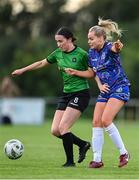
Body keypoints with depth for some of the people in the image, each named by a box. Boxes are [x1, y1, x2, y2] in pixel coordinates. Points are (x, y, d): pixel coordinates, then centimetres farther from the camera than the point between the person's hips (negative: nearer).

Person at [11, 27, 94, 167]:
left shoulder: (82, 54, -11)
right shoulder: (58, 53, 7)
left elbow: (92, 73, -3)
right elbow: (41, 63, 21)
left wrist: (75, 72, -17)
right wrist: (22, 70, 24)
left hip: (80, 94, -7)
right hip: (66, 93, 7)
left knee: (63, 127, -16)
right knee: (55, 130, -1)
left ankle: (70, 162, -3)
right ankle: (83, 145, 17)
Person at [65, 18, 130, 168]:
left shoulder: (109, 47, -16)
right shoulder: (92, 53, 6)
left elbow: (115, 48, -41)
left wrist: (118, 47, -65)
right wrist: (75, 72, 6)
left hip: (119, 88, -8)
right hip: (105, 90, 8)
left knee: (106, 120, -20)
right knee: (96, 122, -2)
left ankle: (123, 153, -7)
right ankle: (97, 159, 4)